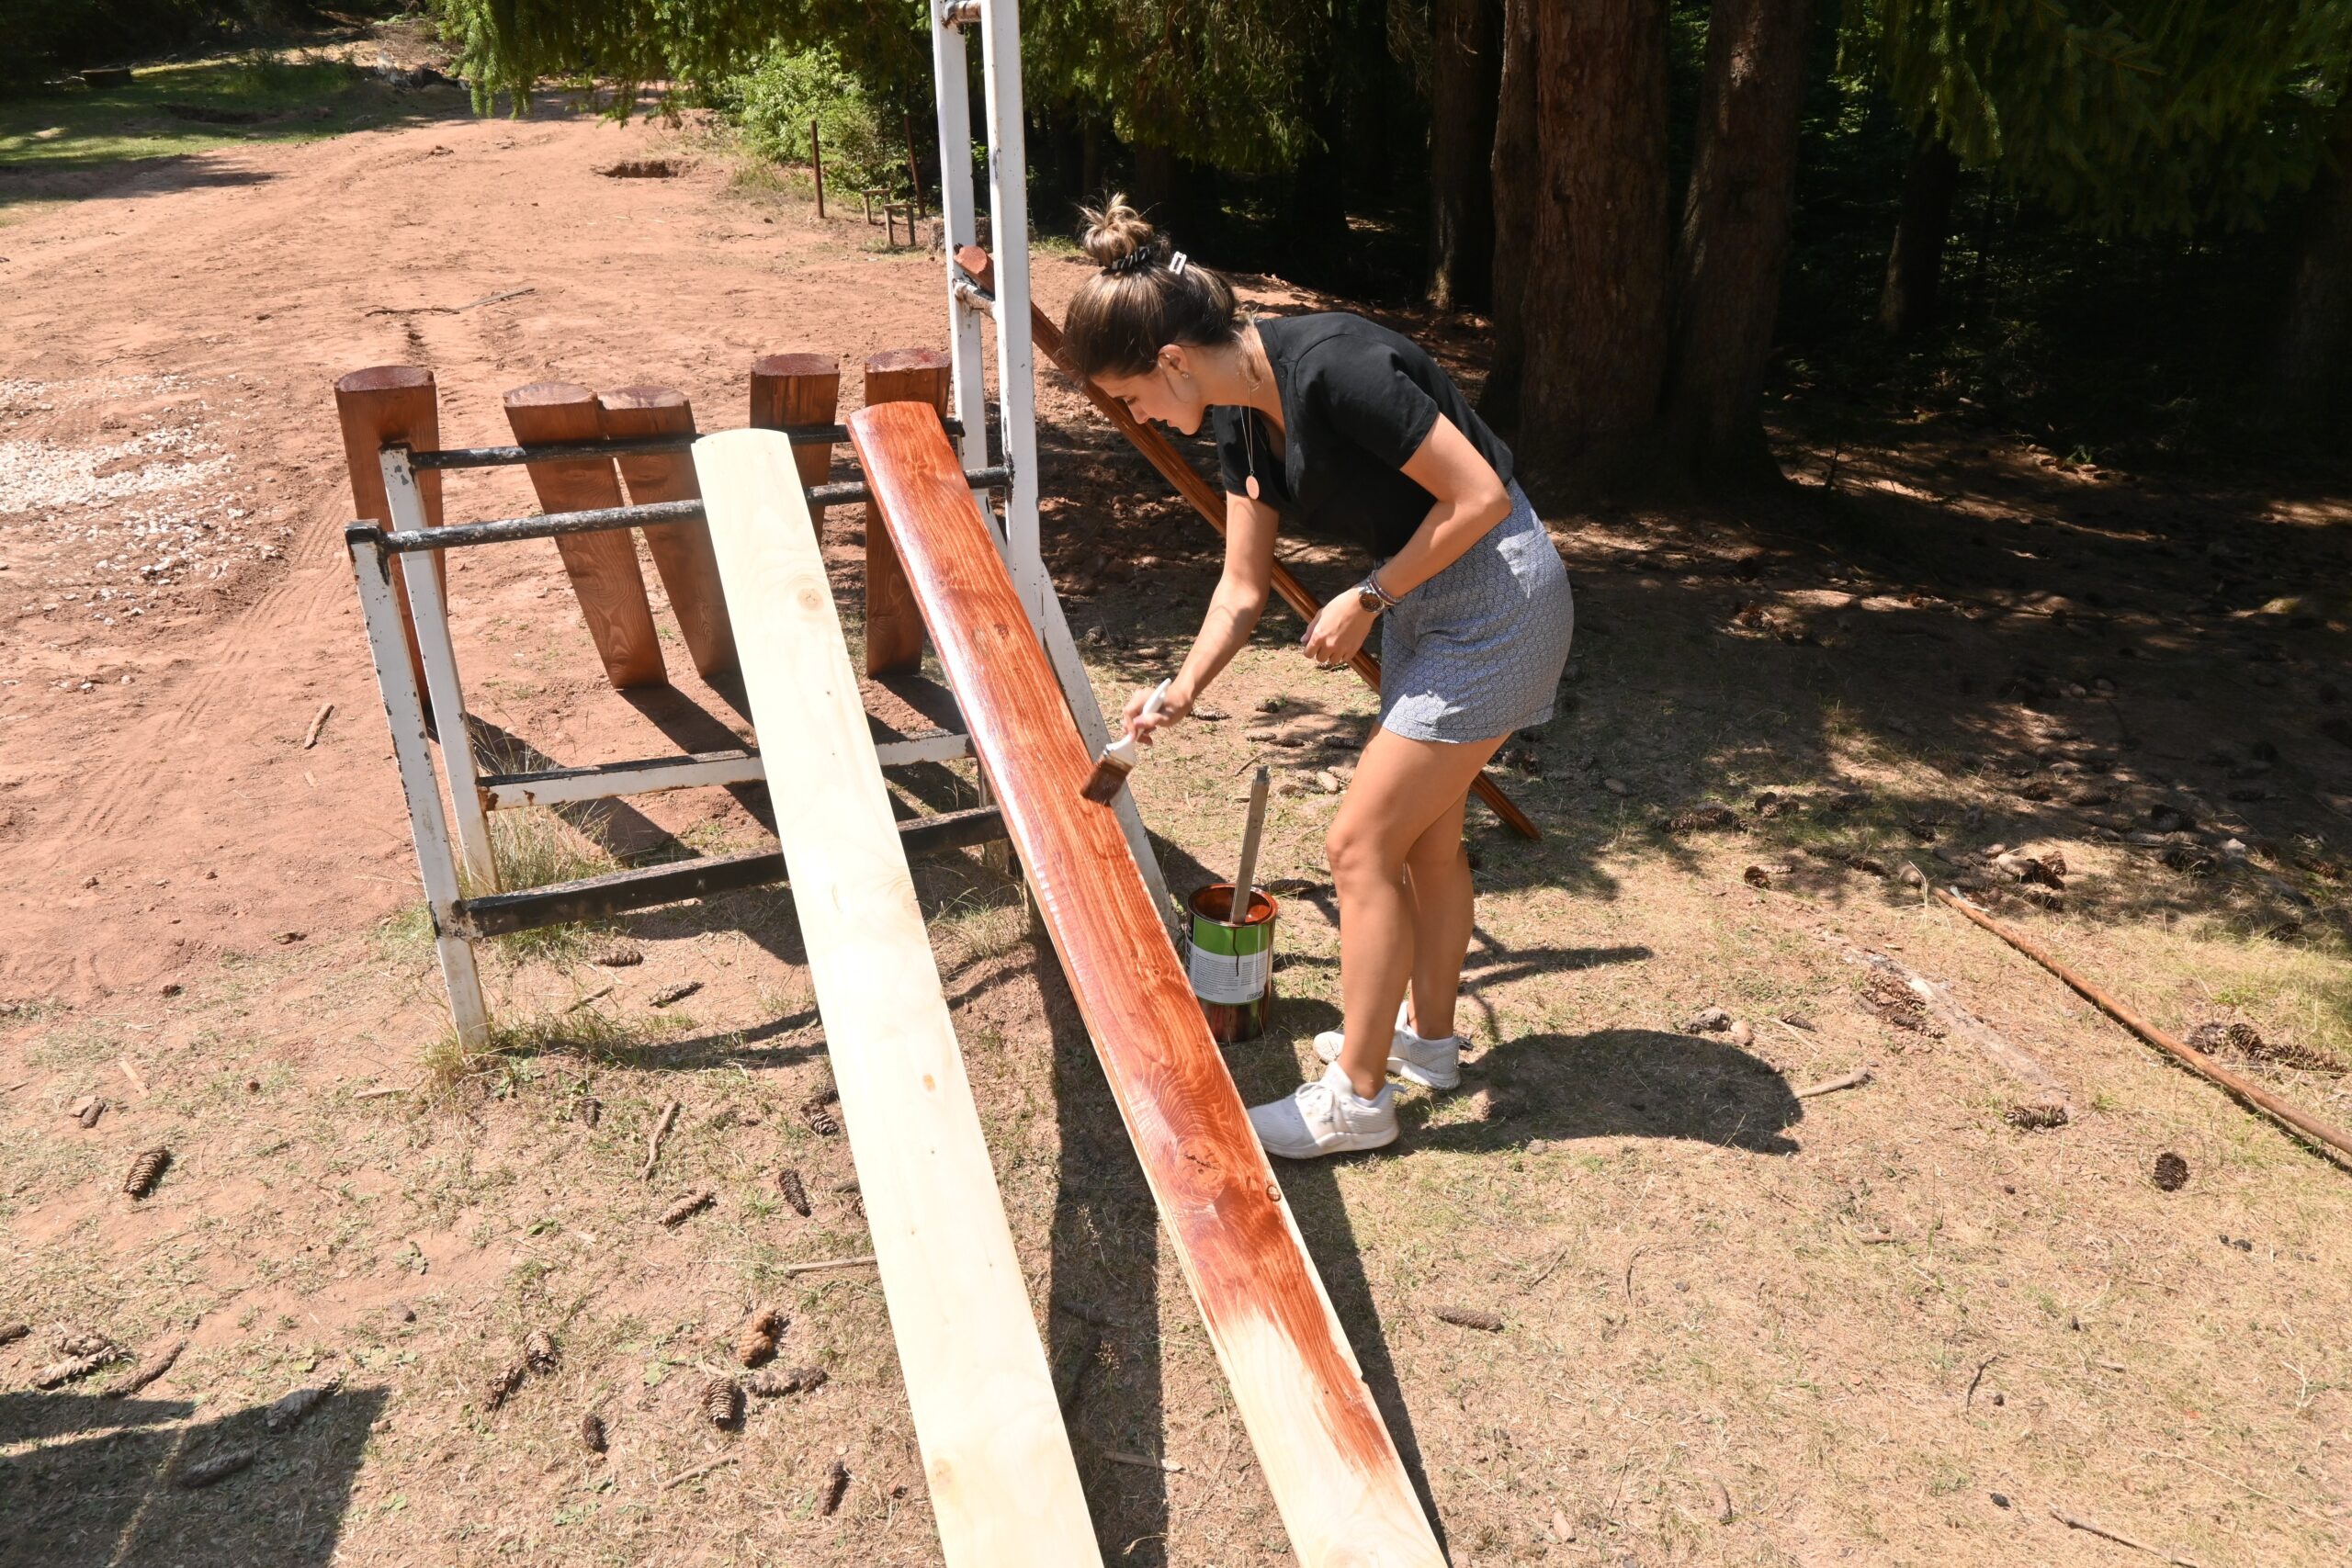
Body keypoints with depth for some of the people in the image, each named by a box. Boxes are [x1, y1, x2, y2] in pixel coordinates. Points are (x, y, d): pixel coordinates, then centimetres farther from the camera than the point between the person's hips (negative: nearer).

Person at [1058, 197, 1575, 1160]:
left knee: (1362, 842, -4)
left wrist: (1368, 600, -16)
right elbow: (1244, 584, 9)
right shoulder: (1242, 415, 2)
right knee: (1425, 836, 19)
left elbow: (1479, 496, -24)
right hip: (1426, 601, 9)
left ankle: (1356, 1098, 10)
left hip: (1496, 598, -9)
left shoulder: (1331, 367, -26)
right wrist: (1179, 696, 1)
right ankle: (1428, 1036, 38)